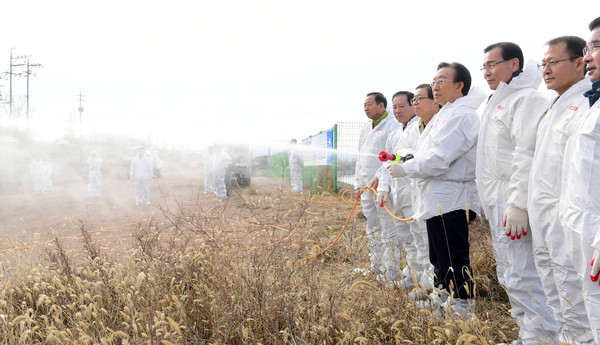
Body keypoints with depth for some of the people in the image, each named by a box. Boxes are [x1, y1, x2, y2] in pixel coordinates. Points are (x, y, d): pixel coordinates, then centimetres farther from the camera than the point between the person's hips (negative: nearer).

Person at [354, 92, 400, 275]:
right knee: (371, 229, 12)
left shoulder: (392, 125, -6)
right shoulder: (365, 129, 20)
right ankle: (375, 265, 21)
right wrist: (357, 184, 18)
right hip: (366, 186, 8)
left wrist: (380, 177, -21)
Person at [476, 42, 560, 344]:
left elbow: (528, 156, -21)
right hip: (498, 206, 11)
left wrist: (518, 205, -25)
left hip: (514, 206, -10)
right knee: (509, 277, 16)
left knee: (523, 279, -11)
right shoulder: (497, 102, 21)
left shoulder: (528, 99, -11)